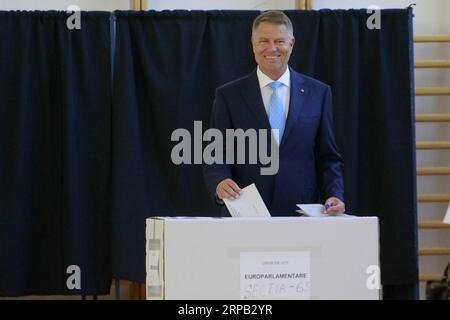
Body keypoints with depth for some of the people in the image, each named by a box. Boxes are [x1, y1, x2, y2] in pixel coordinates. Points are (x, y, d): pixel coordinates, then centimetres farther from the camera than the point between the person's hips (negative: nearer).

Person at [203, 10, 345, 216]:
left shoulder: (317, 93, 8)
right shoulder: (229, 96, 4)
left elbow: (328, 158, 10)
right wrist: (220, 182, -20)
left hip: (301, 216, 1)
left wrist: (334, 196, -7)